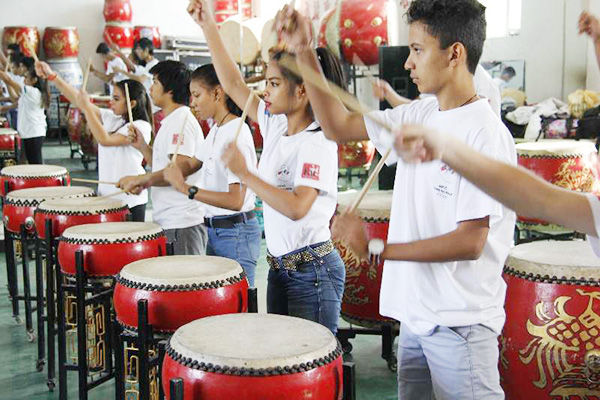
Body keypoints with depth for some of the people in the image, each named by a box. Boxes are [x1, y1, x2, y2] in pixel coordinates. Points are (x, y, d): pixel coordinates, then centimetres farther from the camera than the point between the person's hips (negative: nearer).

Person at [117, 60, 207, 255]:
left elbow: (180, 169, -23)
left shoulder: (181, 121, -13)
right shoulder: (171, 121, 19)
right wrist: (142, 146, 11)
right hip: (167, 221, 10)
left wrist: (139, 179, -16)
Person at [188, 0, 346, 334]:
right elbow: (234, 84, 11)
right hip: (279, 267, 9)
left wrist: (245, 174, -25)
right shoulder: (275, 125, 5)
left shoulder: (318, 143, -19)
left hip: (313, 271, -8)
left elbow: (296, 208, -31)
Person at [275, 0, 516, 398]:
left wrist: (377, 249, -19)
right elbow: (339, 126, 13)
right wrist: (304, 52, 6)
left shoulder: (486, 134, -18)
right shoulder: (420, 117, 5)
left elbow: (470, 242, -21)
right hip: (415, 316, 8)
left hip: (460, 325, -8)